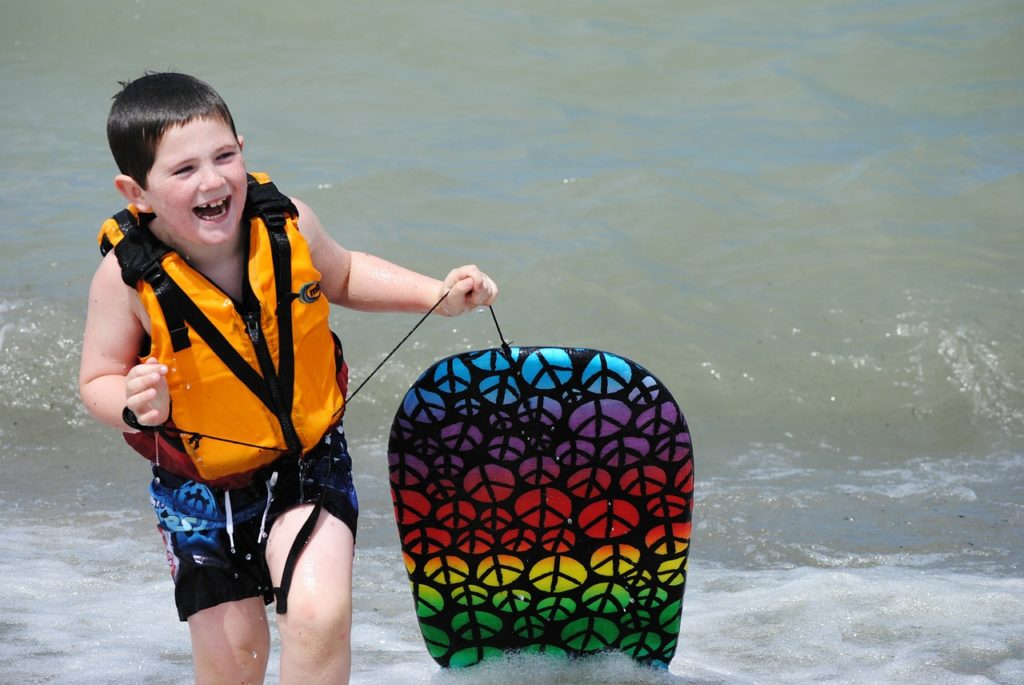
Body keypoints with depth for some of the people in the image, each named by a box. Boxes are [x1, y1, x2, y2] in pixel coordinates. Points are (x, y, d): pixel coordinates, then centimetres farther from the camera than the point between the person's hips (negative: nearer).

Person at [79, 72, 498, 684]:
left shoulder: (288, 227, -14)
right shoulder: (129, 277, -22)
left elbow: (343, 277, 9)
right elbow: (99, 380, -9)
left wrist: (436, 294, -2)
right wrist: (135, 406, -32)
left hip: (308, 458, 1)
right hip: (202, 484, -1)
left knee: (320, 616, -20)